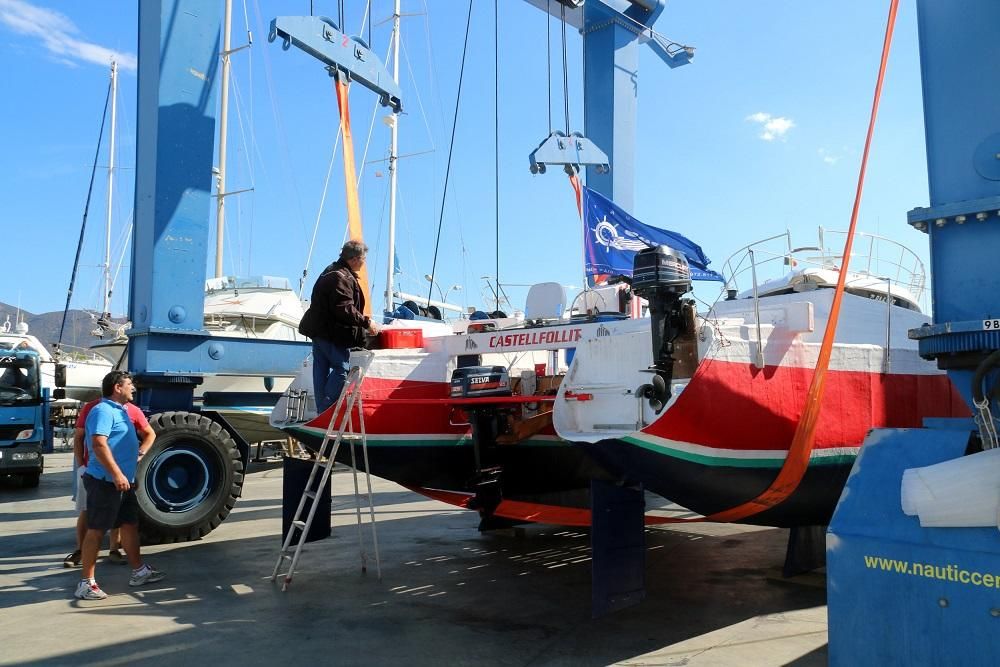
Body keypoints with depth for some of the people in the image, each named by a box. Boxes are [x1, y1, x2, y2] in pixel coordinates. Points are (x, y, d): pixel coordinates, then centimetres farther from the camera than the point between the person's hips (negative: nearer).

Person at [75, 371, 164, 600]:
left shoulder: (119, 410, 16)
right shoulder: (103, 411, -15)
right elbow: (99, 444, -27)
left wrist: (129, 475, 27)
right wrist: (116, 474, -31)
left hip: (123, 481, 10)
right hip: (105, 482, -10)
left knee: (130, 524, 15)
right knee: (96, 530, -3)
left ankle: (139, 571, 25)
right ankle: (86, 582, 3)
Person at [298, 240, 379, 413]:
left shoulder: (331, 271, 16)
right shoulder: (342, 278, -19)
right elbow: (344, 309, -26)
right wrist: (366, 322, -19)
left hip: (319, 330, 11)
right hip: (333, 333, -11)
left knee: (321, 369, 11)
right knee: (341, 368, -4)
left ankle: (322, 411, 17)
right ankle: (327, 409, -5)